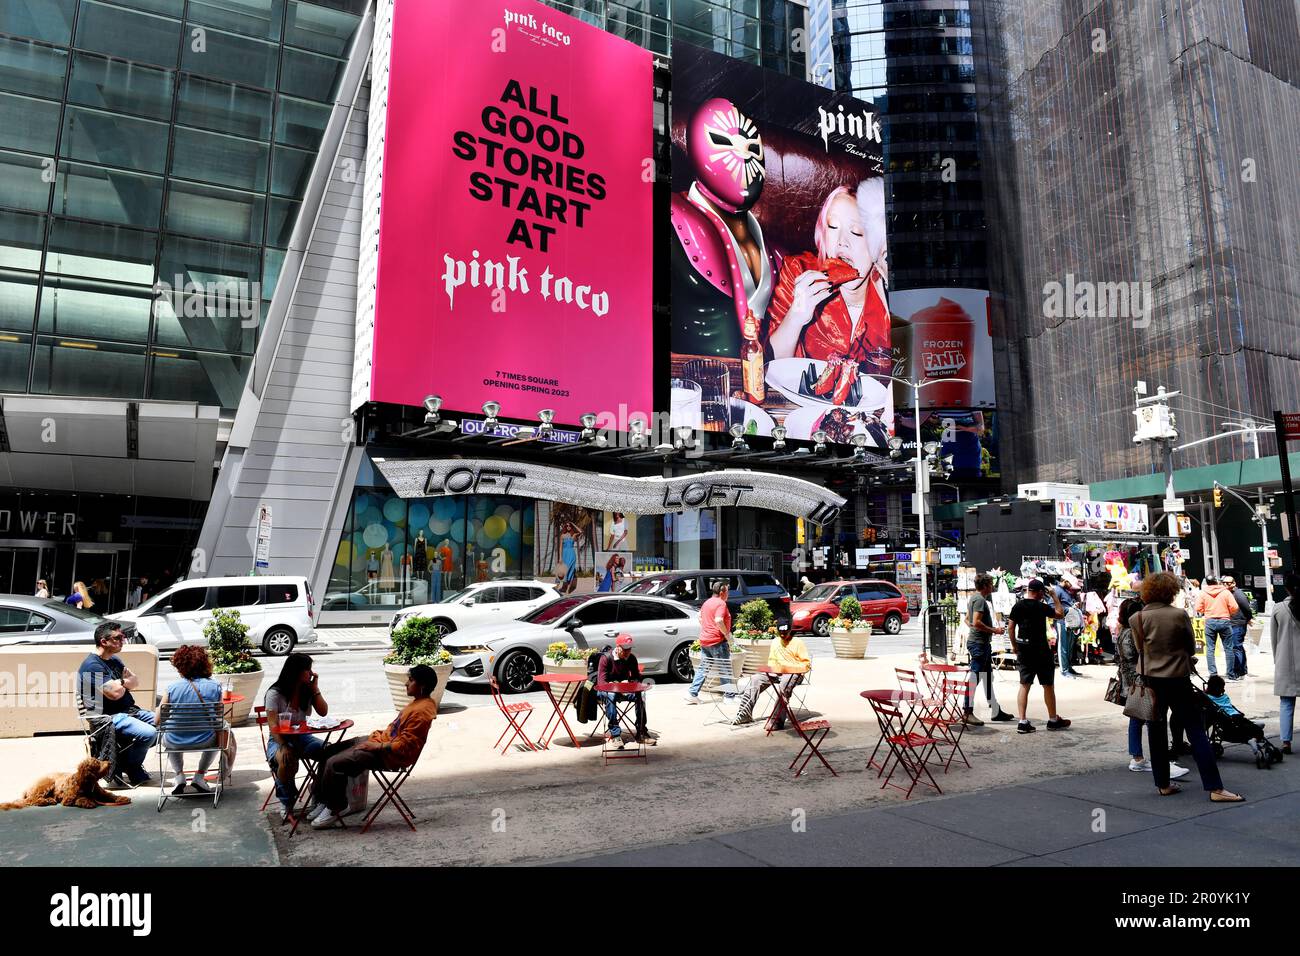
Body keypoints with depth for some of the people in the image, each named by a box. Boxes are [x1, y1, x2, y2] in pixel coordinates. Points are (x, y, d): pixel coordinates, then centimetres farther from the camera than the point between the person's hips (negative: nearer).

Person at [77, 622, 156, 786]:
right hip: (109, 717, -9)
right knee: (148, 733, -28)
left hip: (130, 711, 9)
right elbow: (115, 693, -21)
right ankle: (125, 767, 0)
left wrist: (121, 683, -11)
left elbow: (136, 682, 9)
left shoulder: (114, 660, 15)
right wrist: (125, 682, 0)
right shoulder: (92, 665, -14)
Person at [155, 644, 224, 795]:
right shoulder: (215, 687, -10)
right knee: (218, 736, 36)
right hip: (204, 741, 0)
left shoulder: (172, 688, -13)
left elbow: (157, 721, -7)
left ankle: (179, 774, 23)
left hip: (176, 742, 0)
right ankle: (199, 775, 24)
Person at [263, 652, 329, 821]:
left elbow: (323, 712, -1)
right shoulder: (275, 694, -10)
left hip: (303, 737, 4)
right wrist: (283, 747, -32)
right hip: (279, 740, -4)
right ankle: (286, 803, -10)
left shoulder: (308, 690, 6)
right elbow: (273, 726, -17)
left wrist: (315, 688, -6)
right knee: (287, 760, -38)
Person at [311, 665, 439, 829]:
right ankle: (324, 800, 19)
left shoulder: (422, 712, -24)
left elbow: (404, 746, -25)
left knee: (334, 764, -17)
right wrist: (379, 735, 8)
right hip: (382, 740, 11)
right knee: (327, 752, 11)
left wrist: (377, 746, -17)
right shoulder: (419, 702, 8)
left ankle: (336, 809, 3)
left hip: (389, 755, -11)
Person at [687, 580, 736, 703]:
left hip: (704, 640, 8)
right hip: (717, 641, -8)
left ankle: (692, 693, 6)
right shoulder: (721, 603, -14)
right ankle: (729, 695, 10)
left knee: (703, 668, 11)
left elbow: (700, 617, 25)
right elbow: (719, 620, -27)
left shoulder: (707, 602, 14)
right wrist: (727, 634, -18)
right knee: (725, 669, 3)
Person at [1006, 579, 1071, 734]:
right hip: (1040, 650, -5)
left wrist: (1014, 645, 14)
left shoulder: (1017, 606, 2)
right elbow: (1060, 614, 1)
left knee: (1024, 685, 6)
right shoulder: (1041, 607, -12)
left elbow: (1010, 628, 3)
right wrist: (1055, 596, 7)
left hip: (1023, 650, 5)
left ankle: (1023, 722, 1)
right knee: (1048, 685, 10)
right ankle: (1053, 720, 23)